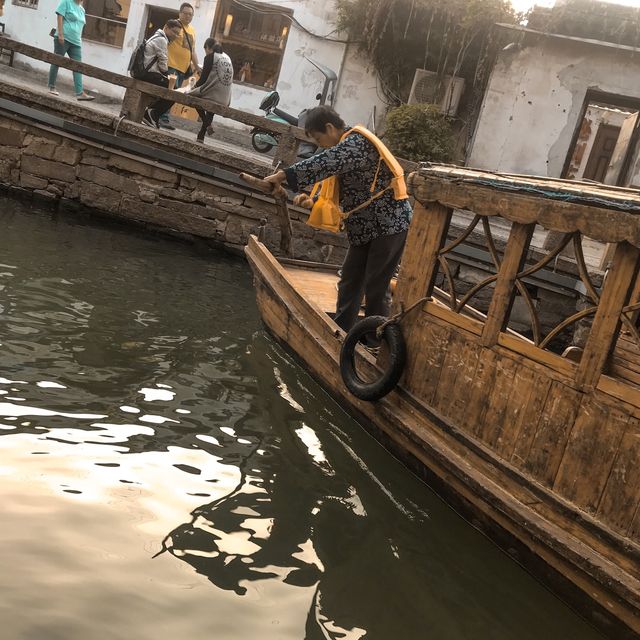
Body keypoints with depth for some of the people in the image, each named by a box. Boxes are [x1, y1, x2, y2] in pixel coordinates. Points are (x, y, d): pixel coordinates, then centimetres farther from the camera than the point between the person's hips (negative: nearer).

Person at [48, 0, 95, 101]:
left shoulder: (82, 9, 17)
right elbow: (60, 17, -9)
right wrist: (60, 34, -17)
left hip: (76, 42, 6)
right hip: (63, 38, -6)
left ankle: (79, 93, -9)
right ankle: (52, 87, 12)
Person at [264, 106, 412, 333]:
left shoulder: (358, 141, -16)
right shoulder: (347, 146, 15)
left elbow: (326, 162, -30)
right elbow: (343, 190, 20)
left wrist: (284, 175, -28)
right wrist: (314, 200, 6)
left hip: (390, 224, -10)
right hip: (366, 228, 10)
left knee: (375, 289, -5)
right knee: (349, 284, 12)